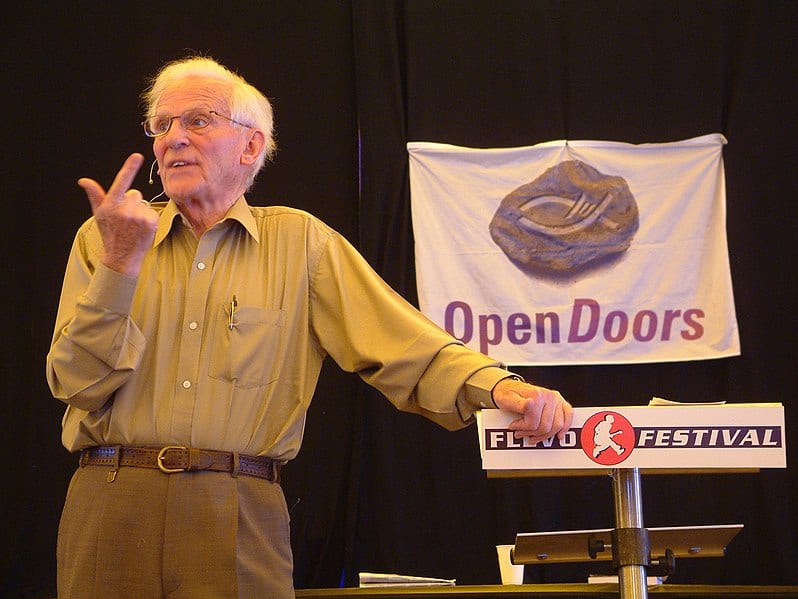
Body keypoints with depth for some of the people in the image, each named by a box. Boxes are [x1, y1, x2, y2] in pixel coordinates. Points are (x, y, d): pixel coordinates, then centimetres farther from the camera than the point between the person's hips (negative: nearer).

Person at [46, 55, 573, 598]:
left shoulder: (300, 242, 10)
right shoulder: (105, 238, 11)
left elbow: (408, 348, -1)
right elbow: (80, 384, 0)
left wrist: (496, 385, -19)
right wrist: (122, 263, -11)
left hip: (238, 518, -1)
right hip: (110, 507, 1)